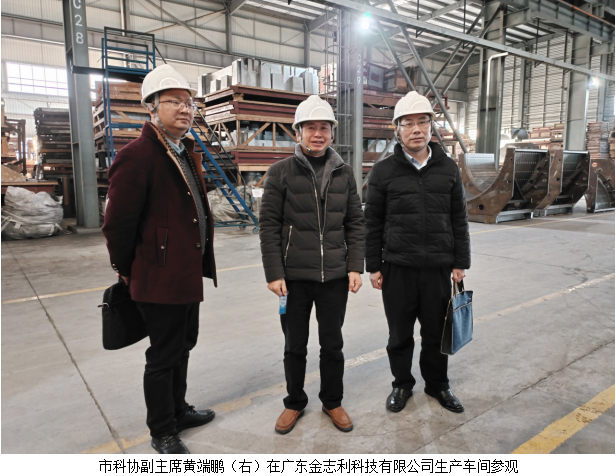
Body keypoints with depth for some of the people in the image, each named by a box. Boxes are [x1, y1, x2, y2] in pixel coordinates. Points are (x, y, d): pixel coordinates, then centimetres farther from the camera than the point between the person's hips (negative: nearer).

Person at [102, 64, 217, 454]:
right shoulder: (137, 156, -18)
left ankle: (178, 410, 44)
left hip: (189, 274, 9)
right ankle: (163, 433, 29)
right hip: (161, 279, -9)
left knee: (182, 347, 23)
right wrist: (127, 271, -5)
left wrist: (200, 264, 15)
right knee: (164, 356, 8)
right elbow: (118, 223, -17)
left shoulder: (187, 152, 11)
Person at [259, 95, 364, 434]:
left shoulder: (344, 174, 5)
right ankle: (294, 402, 36)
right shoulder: (281, 172, -4)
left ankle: (332, 401, 36)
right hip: (294, 277, -2)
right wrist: (274, 273, -10)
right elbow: (268, 225, -5)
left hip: (335, 277, 2)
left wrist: (355, 267, -1)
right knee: (295, 346, 14)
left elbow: (355, 223, 7)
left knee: (332, 344, 15)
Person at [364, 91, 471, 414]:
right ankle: (402, 385, 33)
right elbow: (373, 223, 0)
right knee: (400, 333, 11)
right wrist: (373, 267, -3)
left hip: (438, 268, 2)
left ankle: (437, 385, 36)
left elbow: (459, 220, 8)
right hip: (397, 269, -1)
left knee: (437, 332, 14)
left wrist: (461, 262, 5)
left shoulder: (449, 169, 6)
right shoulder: (383, 171, -2)